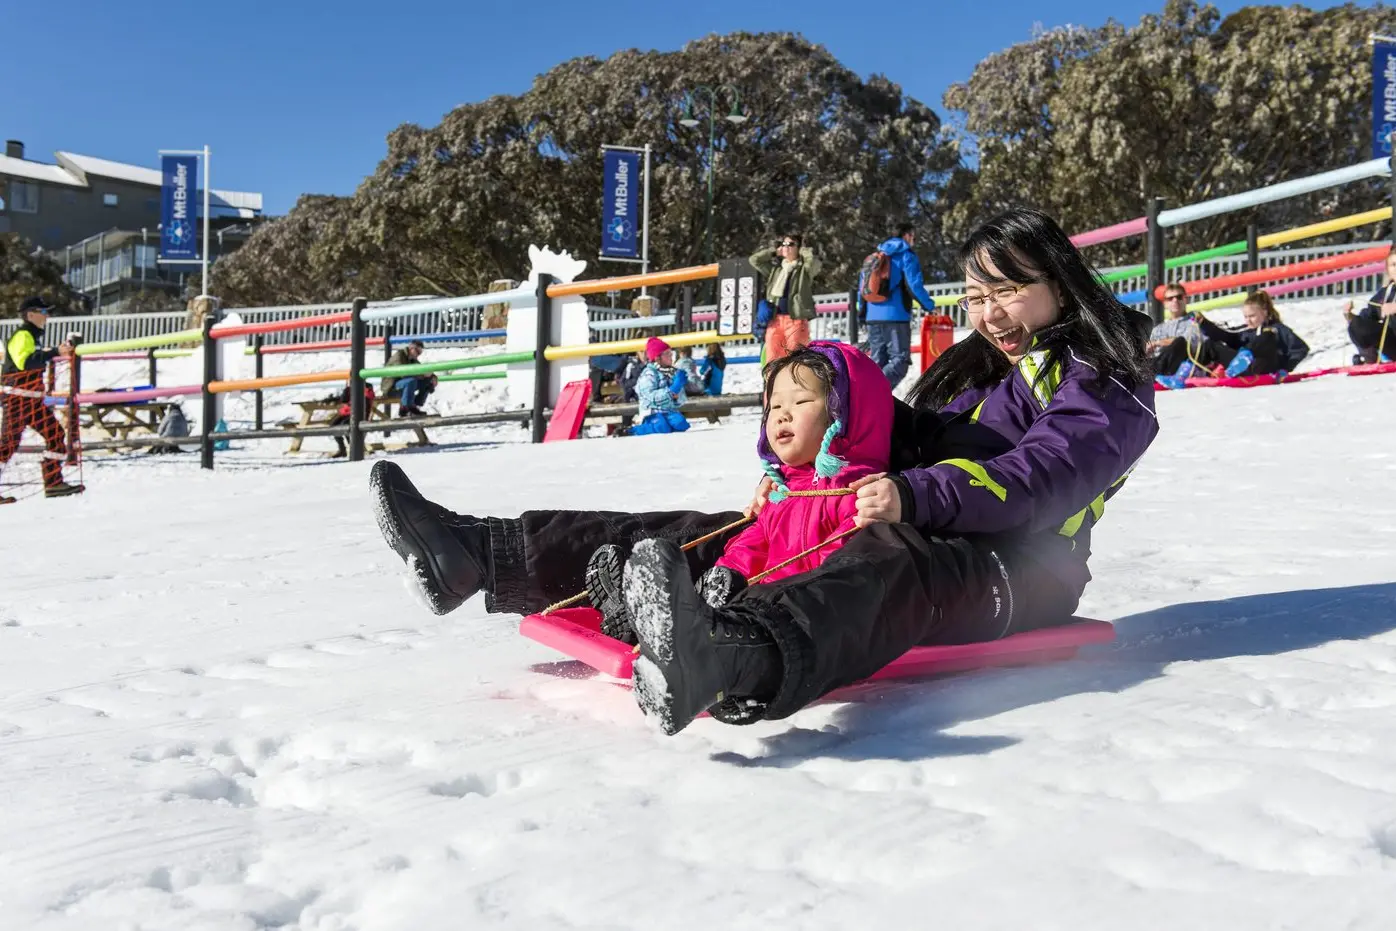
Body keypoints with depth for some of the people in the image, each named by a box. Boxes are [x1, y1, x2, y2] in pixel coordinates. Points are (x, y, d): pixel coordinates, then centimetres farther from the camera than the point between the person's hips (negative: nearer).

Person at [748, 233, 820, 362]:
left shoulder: (804, 269, 6)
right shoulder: (775, 268, 20)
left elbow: (814, 262, -15)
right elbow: (754, 260, 18)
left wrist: (803, 250, 3)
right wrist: (774, 251, 18)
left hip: (796, 319, -4)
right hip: (774, 319, 4)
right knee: (773, 360, 1)